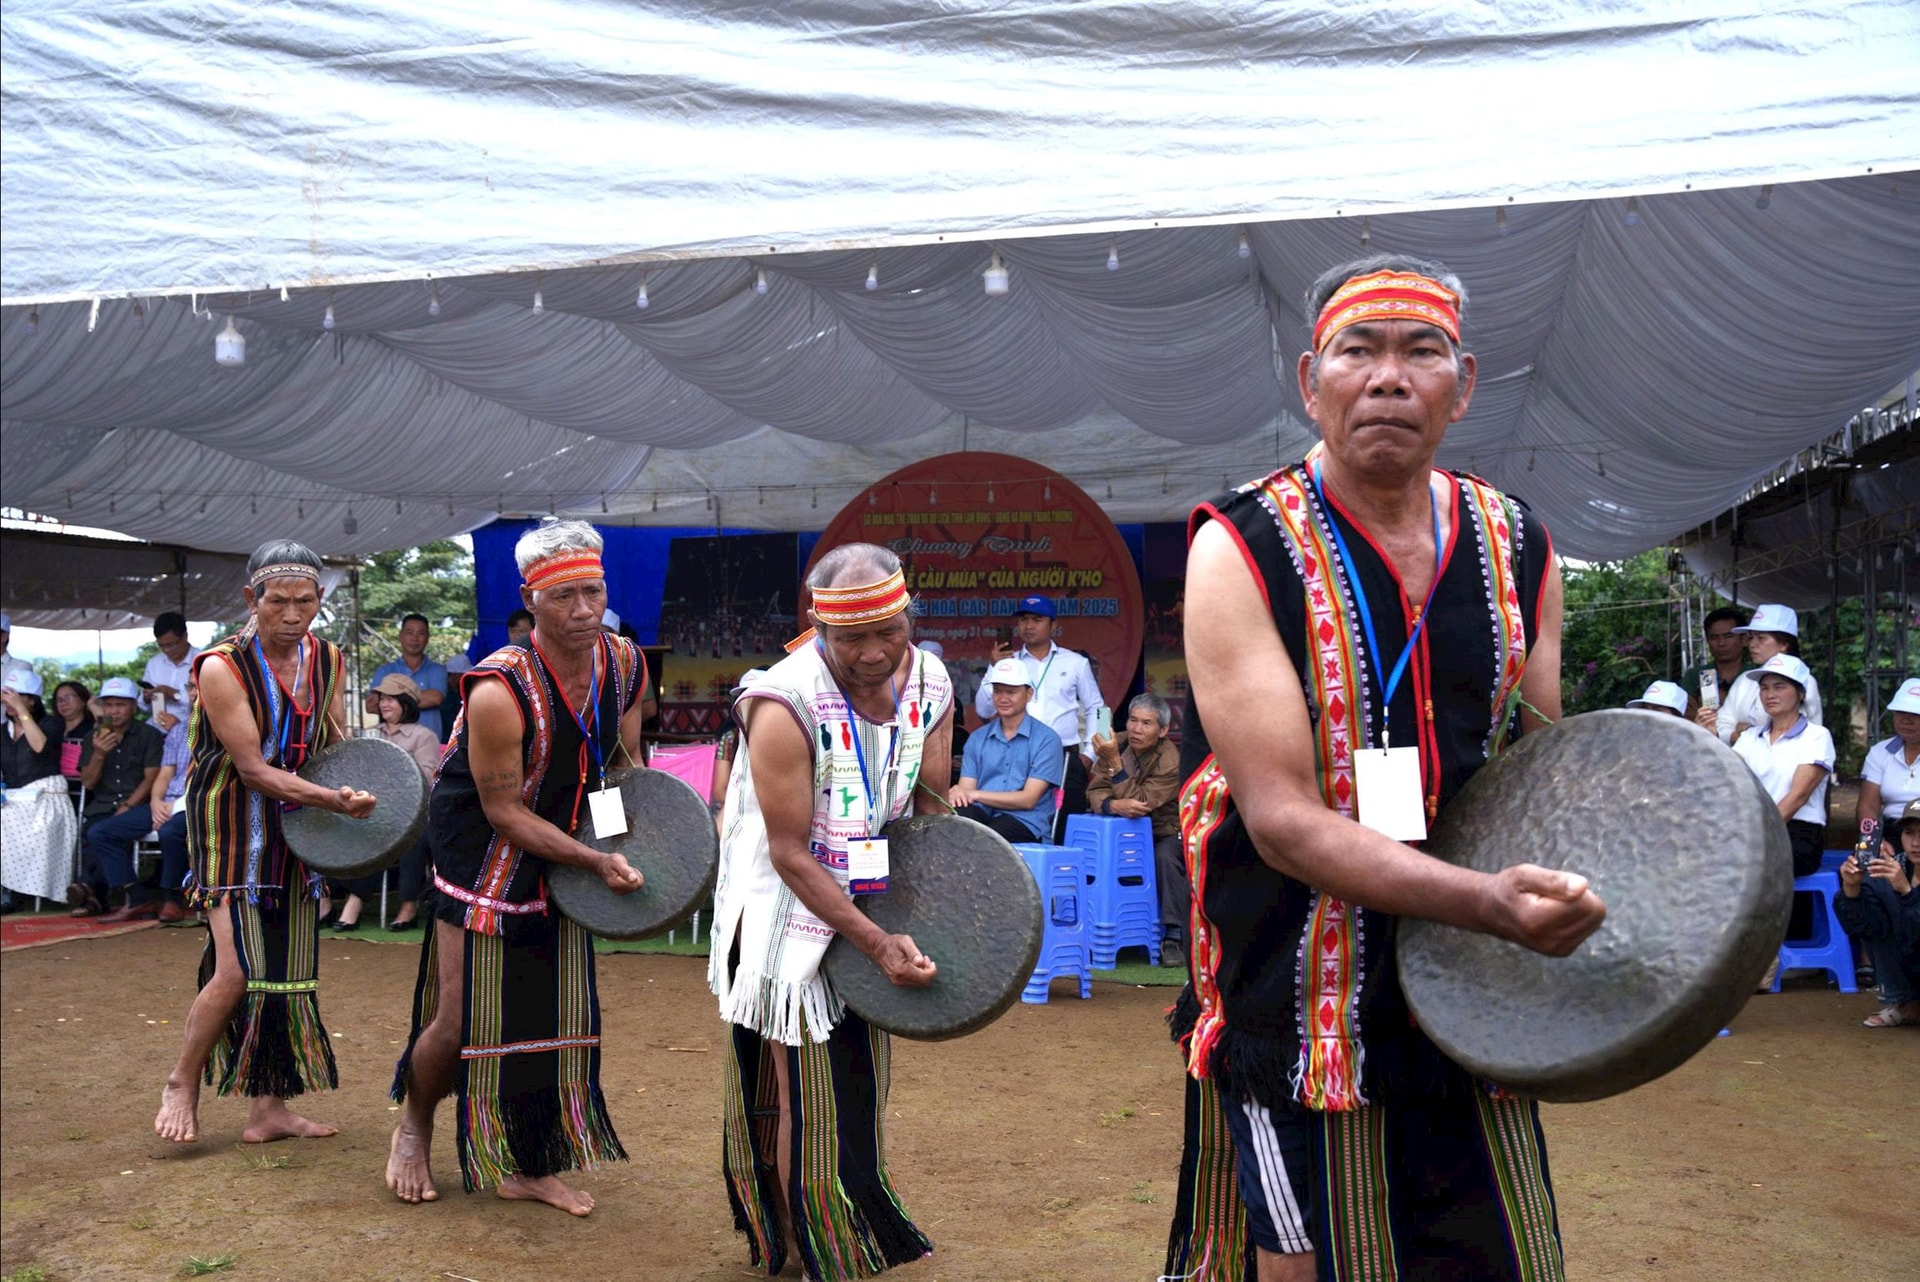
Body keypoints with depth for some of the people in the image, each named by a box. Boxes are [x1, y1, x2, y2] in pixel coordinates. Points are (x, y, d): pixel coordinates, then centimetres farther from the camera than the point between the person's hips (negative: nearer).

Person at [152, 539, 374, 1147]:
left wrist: (354, 789, -6)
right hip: (233, 824, -6)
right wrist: (335, 800, -28)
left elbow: (339, 747, 14)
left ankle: (269, 1108, 16)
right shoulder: (221, 667, -16)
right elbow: (253, 768, -19)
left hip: (296, 824, 6)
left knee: (292, 969, 6)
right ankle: (181, 1084, 13)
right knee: (237, 970, -12)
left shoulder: (327, 659, 2)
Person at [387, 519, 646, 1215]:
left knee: (566, 1013, 8)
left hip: (563, 859, 6)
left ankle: (526, 1167, 26)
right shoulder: (499, 691, -28)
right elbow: (504, 812, -21)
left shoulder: (626, 664, -9)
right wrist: (597, 861, -23)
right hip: (485, 861, -6)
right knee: (460, 1022, 1)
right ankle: (413, 1128, 34)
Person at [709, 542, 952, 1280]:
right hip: (790, 915, -6)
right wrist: (877, 944, -26)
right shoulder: (785, 704, -28)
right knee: (807, 1099, 3)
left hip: (871, 904, 6)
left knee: (862, 1085, 19)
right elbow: (790, 855, -25)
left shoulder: (929, 683, -9)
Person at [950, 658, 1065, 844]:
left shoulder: (1046, 740, 2)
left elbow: (1028, 799, -5)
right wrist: (957, 795, -16)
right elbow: (966, 790, 10)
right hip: (981, 814, 3)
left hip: (1025, 822, -3)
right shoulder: (977, 738, 18)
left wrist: (975, 795, -11)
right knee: (954, 818, -34)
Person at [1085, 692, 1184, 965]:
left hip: (1164, 832, -4)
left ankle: (1173, 937, -26)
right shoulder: (1117, 745, -4)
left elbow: (1139, 802, -27)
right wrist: (1114, 805, -34)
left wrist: (1114, 762, -34)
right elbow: (1095, 792, -10)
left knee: (1166, 857, -35)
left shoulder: (1171, 761, -21)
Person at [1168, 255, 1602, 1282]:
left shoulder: (1517, 549, 3)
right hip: (1304, 1004, -5)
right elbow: (1283, 820, -20)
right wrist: (1488, 902, -30)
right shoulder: (1239, 551, -13)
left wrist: (1558, 904, -4)